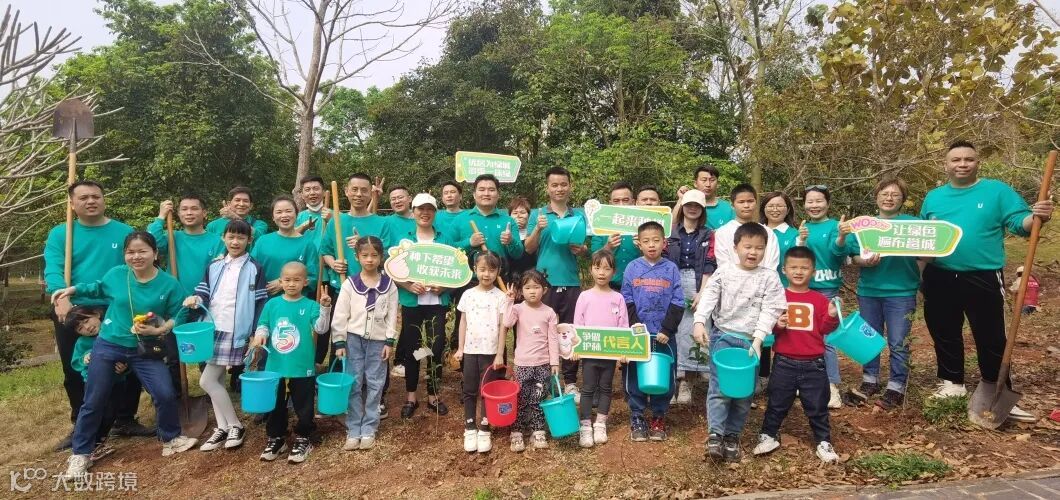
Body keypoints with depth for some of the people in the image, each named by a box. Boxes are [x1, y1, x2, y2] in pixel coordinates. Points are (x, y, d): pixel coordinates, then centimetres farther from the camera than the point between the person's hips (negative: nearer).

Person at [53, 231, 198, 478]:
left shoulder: (170, 284, -14)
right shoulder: (116, 274, -9)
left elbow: (176, 318, -9)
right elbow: (97, 288, 16)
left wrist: (157, 330, -24)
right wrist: (72, 289, 7)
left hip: (144, 351, -1)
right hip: (108, 345, 1)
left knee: (165, 394, -9)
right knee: (94, 401, 9)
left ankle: (171, 438, 16)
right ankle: (80, 454, 26)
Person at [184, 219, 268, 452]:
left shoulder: (254, 269, -3)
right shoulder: (214, 266, 12)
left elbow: (260, 304, -5)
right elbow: (205, 295, 13)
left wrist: (256, 335, -10)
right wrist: (196, 299, -11)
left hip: (237, 333, -6)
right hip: (213, 330, 6)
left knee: (207, 381, -6)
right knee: (217, 381, 9)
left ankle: (234, 426, 8)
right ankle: (224, 427, 20)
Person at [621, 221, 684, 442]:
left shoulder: (671, 269, 0)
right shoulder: (632, 268, 0)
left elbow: (677, 303, -2)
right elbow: (627, 301, -1)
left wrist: (667, 330, -10)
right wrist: (635, 327, -10)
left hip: (664, 335, 0)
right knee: (635, 375, 6)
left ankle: (659, 417, 24)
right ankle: (636, 417, 20)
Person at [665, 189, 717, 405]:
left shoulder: (708, 235, 9)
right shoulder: (672, 233, 11)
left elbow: (709, 266, 1)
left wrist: (701, 293, -9)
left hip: (697, 285, -1)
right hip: (673, 284, 1)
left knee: (688, 331, -4)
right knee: (676, 330, -3)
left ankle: (683, 380, 2)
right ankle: (680, 379, 2)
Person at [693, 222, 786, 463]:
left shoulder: (770, 278, -1)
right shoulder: (724, 272, -1)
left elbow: (769, 312, -5)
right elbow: (708, 297, -8)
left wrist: (757, 341, -14)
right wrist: (699, 322, -23)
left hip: (751, 341, 1)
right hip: (723, 336, -1)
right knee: (719, 386, -7)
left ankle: (732, 435, 21)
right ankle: (715, 434, -3)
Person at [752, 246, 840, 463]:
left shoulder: (819, 299, 1)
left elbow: (825, 329, -1)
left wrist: (832, 317, -19)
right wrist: (777, 325, -19)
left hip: (813, 363, 0)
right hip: (784, 362, 0)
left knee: (817, 406, 10)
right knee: (777, 403, 11)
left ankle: (824, 442, 25)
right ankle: (768, 435, 27)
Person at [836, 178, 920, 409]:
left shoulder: (914, 224, 0)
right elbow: (853, 254, 1)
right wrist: (865, 262, -20)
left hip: (901, 292, -3)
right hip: (869, 290, 3)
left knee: (898, 343, 0)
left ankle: (896, 389, 12)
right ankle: (869, 382, 27)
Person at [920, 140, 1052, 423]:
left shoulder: (997, 191, 2)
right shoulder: (933, 197, 10)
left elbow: (1019, 222, -7)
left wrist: (1037, 217, -27)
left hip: (982, 279, -3)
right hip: (939, 279, 3)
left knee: (992, 339, 2)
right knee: (945, 335, 13)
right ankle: (952, 384, 28)